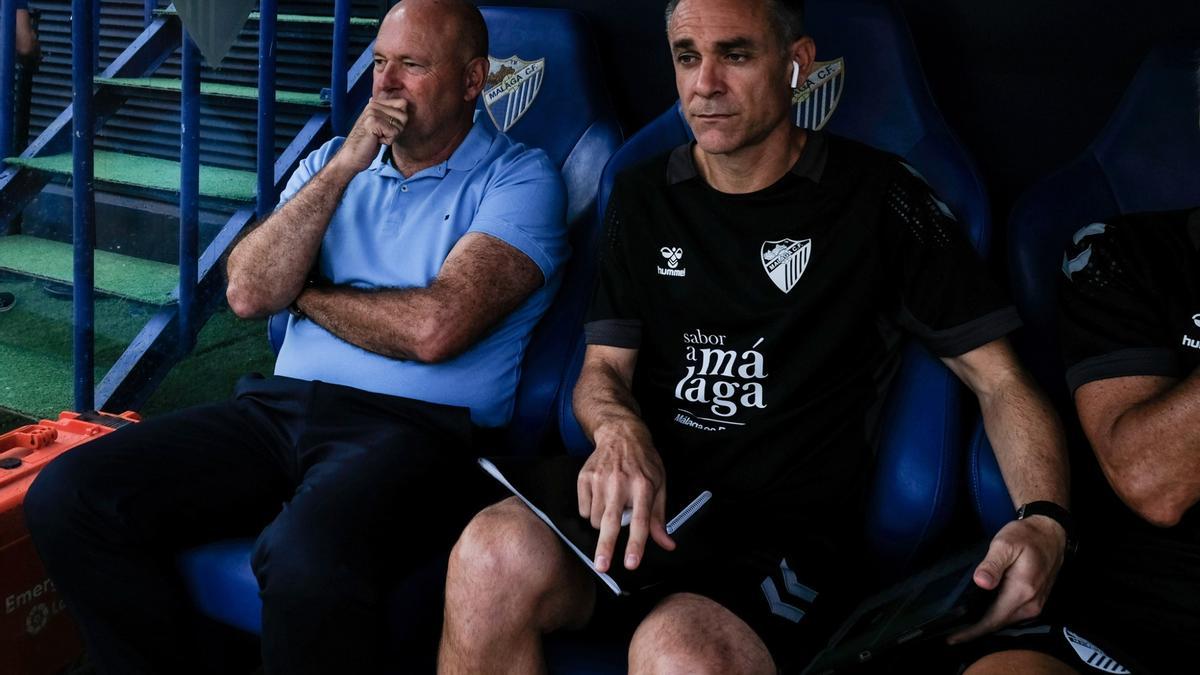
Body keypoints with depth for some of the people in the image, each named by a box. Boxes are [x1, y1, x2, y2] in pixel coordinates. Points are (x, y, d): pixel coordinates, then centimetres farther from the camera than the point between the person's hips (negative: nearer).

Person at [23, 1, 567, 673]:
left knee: (306, 560, -37)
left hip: (416, 425, -6)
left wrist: (306, 294, 2)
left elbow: (432, 329, -15)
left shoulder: (519, 178, 0)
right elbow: (249, 293, 4)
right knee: (66, 496, -12)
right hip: (280, 408, 6)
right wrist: (343, 166, -2)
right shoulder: (332, 162, 19)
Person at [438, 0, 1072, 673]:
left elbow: (1000, 380, 1)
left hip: (793, 533, -3)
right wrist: (619, 428, -13)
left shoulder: (879, 198, 0)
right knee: (491, 559, -31)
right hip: (646, 499, 4)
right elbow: (604, 366, 13)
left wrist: (1044, 519, -19)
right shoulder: (644, 197, 12)